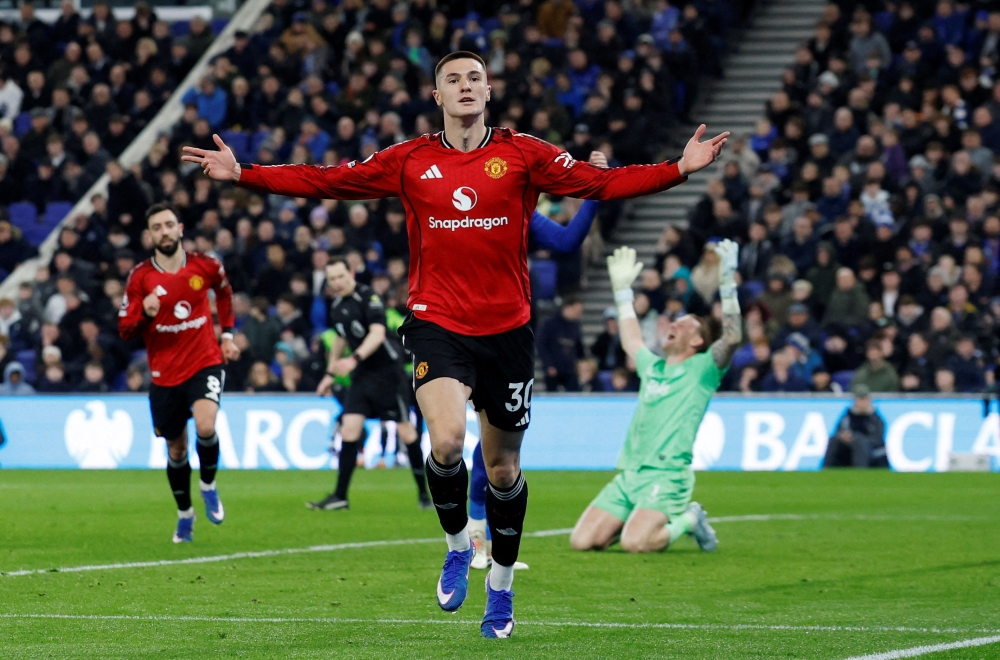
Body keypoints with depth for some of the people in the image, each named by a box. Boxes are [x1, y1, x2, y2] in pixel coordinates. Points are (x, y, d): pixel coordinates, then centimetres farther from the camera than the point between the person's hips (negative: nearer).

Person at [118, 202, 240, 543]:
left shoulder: (205, 266, -4)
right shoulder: (140, 276, -7)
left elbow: (225, 292, 20)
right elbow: (124, 330, -5)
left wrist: (227, 335, 15)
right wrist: (144, 314, -25)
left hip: (205, 364, -1)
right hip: (165, 374, 1)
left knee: (205, 426, -27)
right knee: (176, 449, 12)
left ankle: (208, 485, 2)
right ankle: (185, 514, 36)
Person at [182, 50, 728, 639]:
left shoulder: (523, 154, 1)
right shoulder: (410, 161, 3)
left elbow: (601, 183, -3)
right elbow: (326, 181, 6)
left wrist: (680, 169, -15)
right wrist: (241, 174, 0)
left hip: (506, 329, 1)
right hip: (437, 324, -1)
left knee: (503, 469, 10)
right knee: (447, 440, -25)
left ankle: (501, 586, 32)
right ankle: (457, 545, 4)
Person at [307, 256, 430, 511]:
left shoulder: (368, 297, -14)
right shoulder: (337, 306, 10)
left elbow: (377, 333, -26)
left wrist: (355, 359, -38)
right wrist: (330, 374, 26)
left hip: (386, 370, -7)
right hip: (361, 375, 7)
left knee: (405, 430, -3)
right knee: (349, 428, -3)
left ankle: (424, 491, 8)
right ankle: (340, 496, -2)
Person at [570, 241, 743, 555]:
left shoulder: (701, 370, 3)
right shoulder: (652, 366, 22)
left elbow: (732, 338, -14)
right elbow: (631, 340, 43)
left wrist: (727, 283, -19)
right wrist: (622, 289, 43)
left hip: (666, 475, -7)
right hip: (627, 476, 7)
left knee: (635, 543, -28)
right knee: (582, 541, -7)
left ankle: (689, 521, 2)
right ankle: (641, 519, 19)